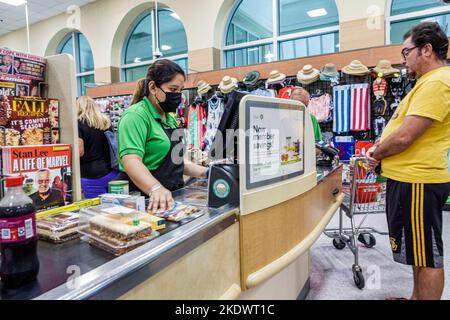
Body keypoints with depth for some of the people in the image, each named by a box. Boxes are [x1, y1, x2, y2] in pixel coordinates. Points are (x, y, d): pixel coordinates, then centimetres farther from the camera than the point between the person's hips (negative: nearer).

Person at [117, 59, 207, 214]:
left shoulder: (169, 118, 17)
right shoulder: (136, 116, -10)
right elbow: (131, 161, -24)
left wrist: (205, 172, 15)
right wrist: (156, 189, -37)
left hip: (170, 198, 7)